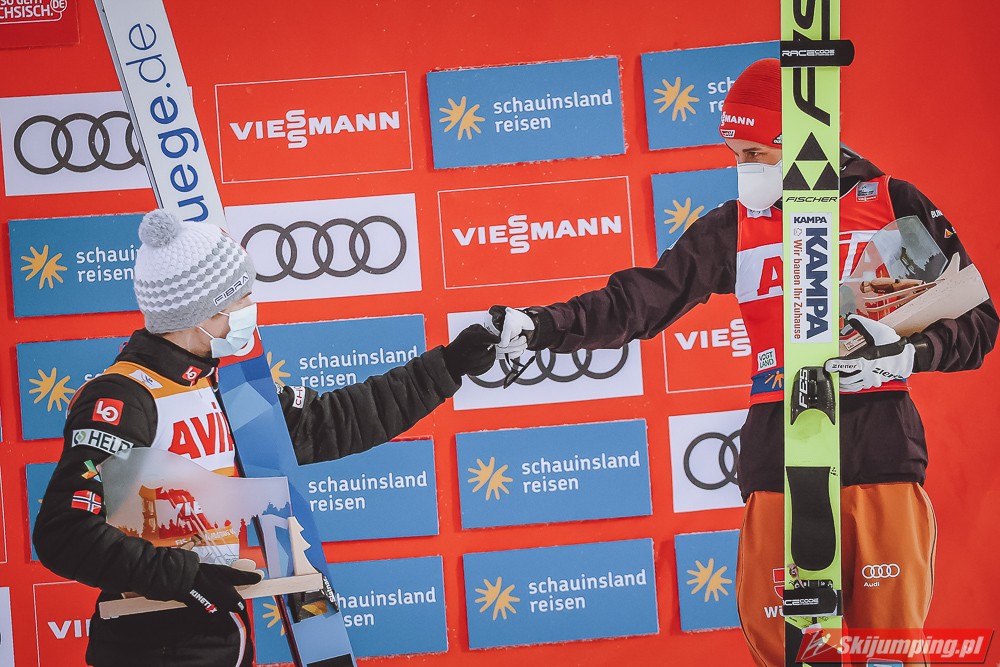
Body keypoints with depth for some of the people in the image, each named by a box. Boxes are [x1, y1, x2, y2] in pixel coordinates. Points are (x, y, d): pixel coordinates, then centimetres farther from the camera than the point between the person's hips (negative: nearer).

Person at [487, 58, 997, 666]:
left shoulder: (893, 203, 3)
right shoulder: (733, 229, 10)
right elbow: (638, 304, 3)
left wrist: (910, 355, -13)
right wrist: (540, 326, -10)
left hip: (881, 451, -2)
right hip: (779, 459, 2)